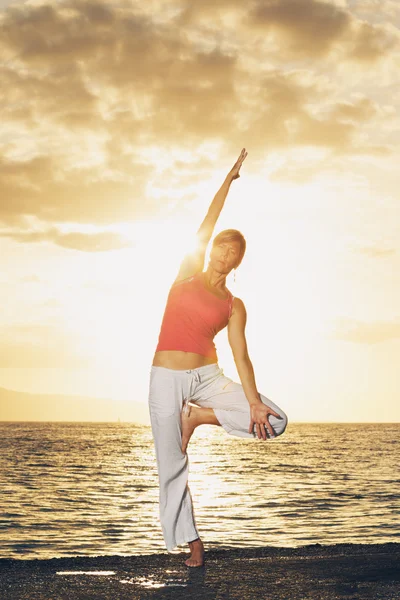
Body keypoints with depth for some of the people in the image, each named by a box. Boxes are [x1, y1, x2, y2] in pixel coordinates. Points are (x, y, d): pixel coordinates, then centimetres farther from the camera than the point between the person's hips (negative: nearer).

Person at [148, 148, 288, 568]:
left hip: (207, 377, 2)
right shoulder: (187, 274, 5)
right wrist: (230, 178, -2)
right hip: (166, 379, -2)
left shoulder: (234, 306, 7)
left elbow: (241, 355, -1)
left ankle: (196, 416, 1)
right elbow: (206, 225, -3)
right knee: (172, 467, -3)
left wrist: (253, 402, -14)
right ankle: (191, 541, 13)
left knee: (275, 422, -13)